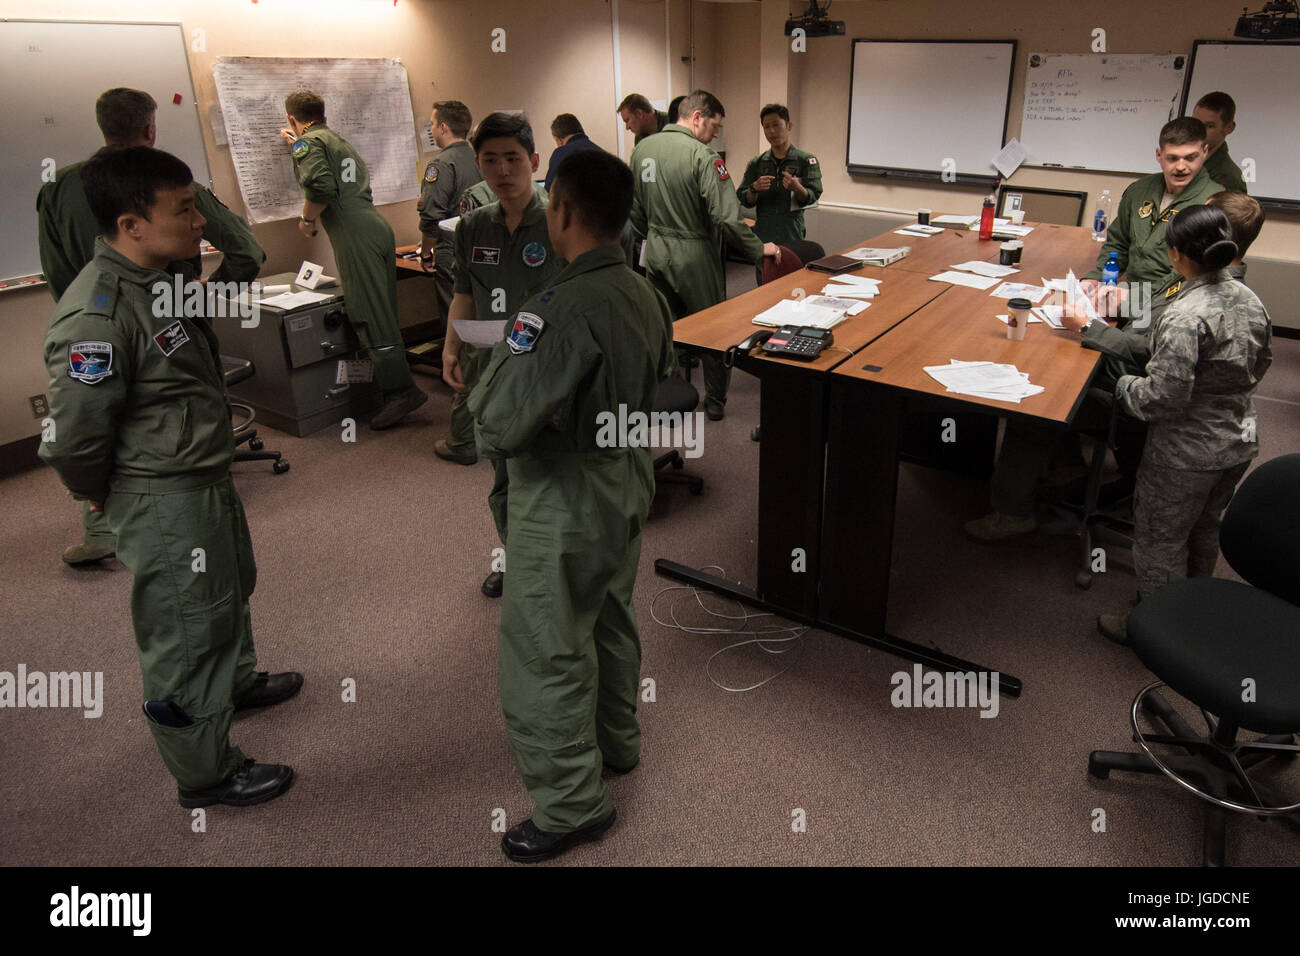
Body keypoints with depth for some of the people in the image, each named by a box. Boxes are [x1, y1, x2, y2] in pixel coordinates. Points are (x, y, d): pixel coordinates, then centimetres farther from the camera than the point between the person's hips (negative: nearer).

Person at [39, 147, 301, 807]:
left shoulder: (166, 274, 2)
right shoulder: (97, 315, -28)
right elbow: (74, 436, -25)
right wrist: (99, 495, -5)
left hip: (209, 478, 10)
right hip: (164, 503, -9)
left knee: (231, 588, 29)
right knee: (188, 631, 6)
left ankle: (237, 682, 55)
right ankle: (206, 776, 25)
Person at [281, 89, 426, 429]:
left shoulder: (308, 143, -1)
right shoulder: (340, 141, 26)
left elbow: (320, 185, -18)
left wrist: (307, 219, -2)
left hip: (355, 236, -9)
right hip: (378, 227, 9)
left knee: (370, 318, -10)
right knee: (383, 314, 11)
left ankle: (402, 390, -12)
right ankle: (391, 383, 17)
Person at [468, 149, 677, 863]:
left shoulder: (562, 309, -29)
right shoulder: (647, 296, -1)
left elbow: (498, 427, -29)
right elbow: (664, 385, 13)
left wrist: (500, 357, -12)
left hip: (564, 515, -9)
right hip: (627, 496, 9)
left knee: (542, 658, 7)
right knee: (610, 624, 26)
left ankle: (571, 804, 22)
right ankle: (616, 742, 47)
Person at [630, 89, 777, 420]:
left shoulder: (641, 150, 4)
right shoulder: (703, 156, -18)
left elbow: (634, 208, 13)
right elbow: (727, 217, -22)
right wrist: (758, 249, -10)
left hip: (655, 253, 6)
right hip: (694, 256, -6)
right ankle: (715, 401, 19)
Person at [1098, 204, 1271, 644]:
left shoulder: (1185, 316, -28)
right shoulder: (1249, 300, -1)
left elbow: (1164, 397, -28)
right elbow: (1261, 362, 14)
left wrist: (1124, 385, -11)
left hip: (1186, 454, -8)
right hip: (1240, 442, 9)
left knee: (1160, 539, 9)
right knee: (1204, 527, 27)